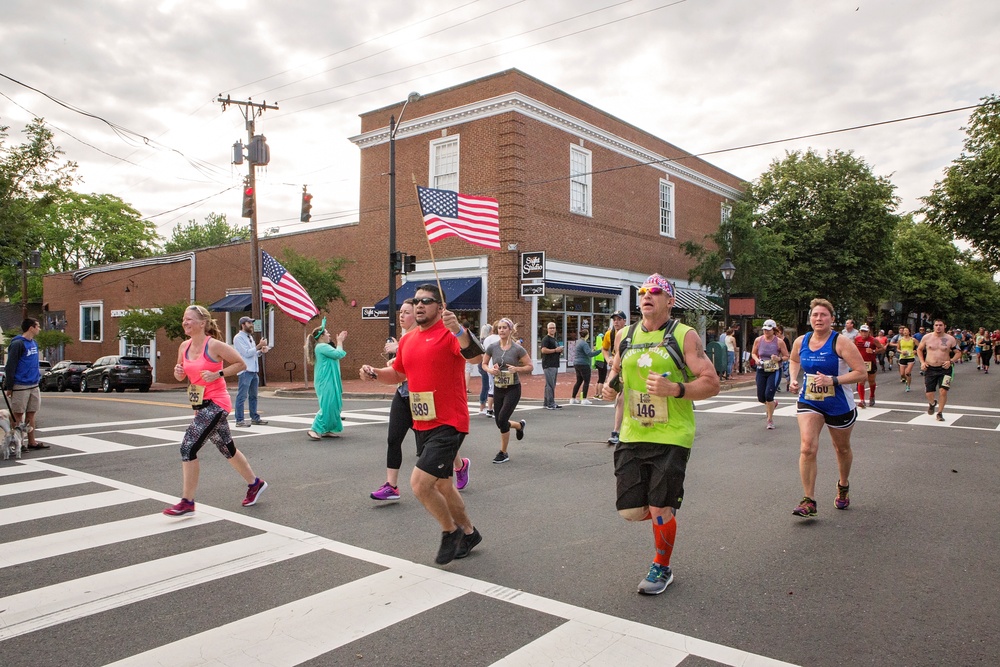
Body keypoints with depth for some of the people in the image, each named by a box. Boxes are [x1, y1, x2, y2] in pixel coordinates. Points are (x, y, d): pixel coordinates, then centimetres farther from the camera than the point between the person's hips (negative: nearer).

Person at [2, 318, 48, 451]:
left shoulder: (34, 343, 13)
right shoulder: (17, 344, -12)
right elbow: (10, 366, -13)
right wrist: (9, 387, -14)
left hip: (34, 385, 8)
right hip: (20, 386, -8)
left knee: (31, 414, 11)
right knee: (17, 415, 1)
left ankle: (32, 442, 17)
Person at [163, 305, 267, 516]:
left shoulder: (214, 345, -14)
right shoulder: (184, 347, 6)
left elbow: (241, 364, -9)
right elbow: (181, 376, 17)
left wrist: (218, 374, -19)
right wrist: (178, 373, -5)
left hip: (216, 404, -8)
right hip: (202, 404, 8)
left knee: (188, 447, -12)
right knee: (227, 449, 18)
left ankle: (187, 503, -1)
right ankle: (255, 483, 35)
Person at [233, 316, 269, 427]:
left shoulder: (250, 337, 18)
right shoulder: (238, 338, -9)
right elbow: (247, 353, -17)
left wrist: (261, 351, 3)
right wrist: (259, 345, -15)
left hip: (253, 370, 9)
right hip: (245, 371, -9)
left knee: (253, 395, 14)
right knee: (242, 396, -6)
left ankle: (255, 418, 22)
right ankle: (239, 420, -2)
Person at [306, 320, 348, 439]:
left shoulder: (322, 347, 18)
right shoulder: (322, 346, -14)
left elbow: (336, 354, 27)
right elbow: (339, 354, -16)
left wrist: (340, 341, 22)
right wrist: (339, 341, -2)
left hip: (329, 382, 11)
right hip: (326, 383, -11)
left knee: (333, 406, 11)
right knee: (327, 406, -13)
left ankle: (327, 430, 15)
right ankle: (315, 429, -13)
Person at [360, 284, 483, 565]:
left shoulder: (449, 334, -13)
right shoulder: (407, 340, 11)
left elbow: (476, 357, -32)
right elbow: (397, 374, 25)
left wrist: (458, 329, -48)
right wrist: (374, 373, 7)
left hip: (448, 425, -8)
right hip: (422, 425, 8)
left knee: (420, 484, -15)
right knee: (442, 486, 20)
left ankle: (450, 531, 13)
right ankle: (469, 533, 42)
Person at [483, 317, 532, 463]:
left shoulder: (517, 349, -9)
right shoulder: (492, 347, -2)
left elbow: (530, 366, -2)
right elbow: (484, 364, 10)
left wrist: (517, 368, -20)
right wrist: (490, 370, -11)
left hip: (513, 389, -4)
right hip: (498, 389, 4)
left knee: (502, 419, -14)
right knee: (500, 422, 9)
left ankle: (503, 453, 4)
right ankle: (519, 425, 43)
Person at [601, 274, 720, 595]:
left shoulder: (685, 336, -6)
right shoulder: (625, 337, 8)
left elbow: (711, 383, -9)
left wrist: (675, 389, -25)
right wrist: (611, 384, 2)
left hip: (671, 437, -4)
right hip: (632, 435, 5)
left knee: (660, 509, -3)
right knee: (630, 510, 4)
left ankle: (661, 569, 24)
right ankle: (667, 511, 39)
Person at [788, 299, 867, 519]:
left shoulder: (841, 342, -16)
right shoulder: (801, 342, -3)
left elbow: (861, 372, -19)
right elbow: (794, 360, 21)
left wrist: (832, 380, -29)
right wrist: (793, 378, 3)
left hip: (839, 405, -2)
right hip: (808, 402, 2)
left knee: (842, 449, 19)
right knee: (807, 448, -15)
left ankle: (843, 486, 48)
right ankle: (808, 501, -10)